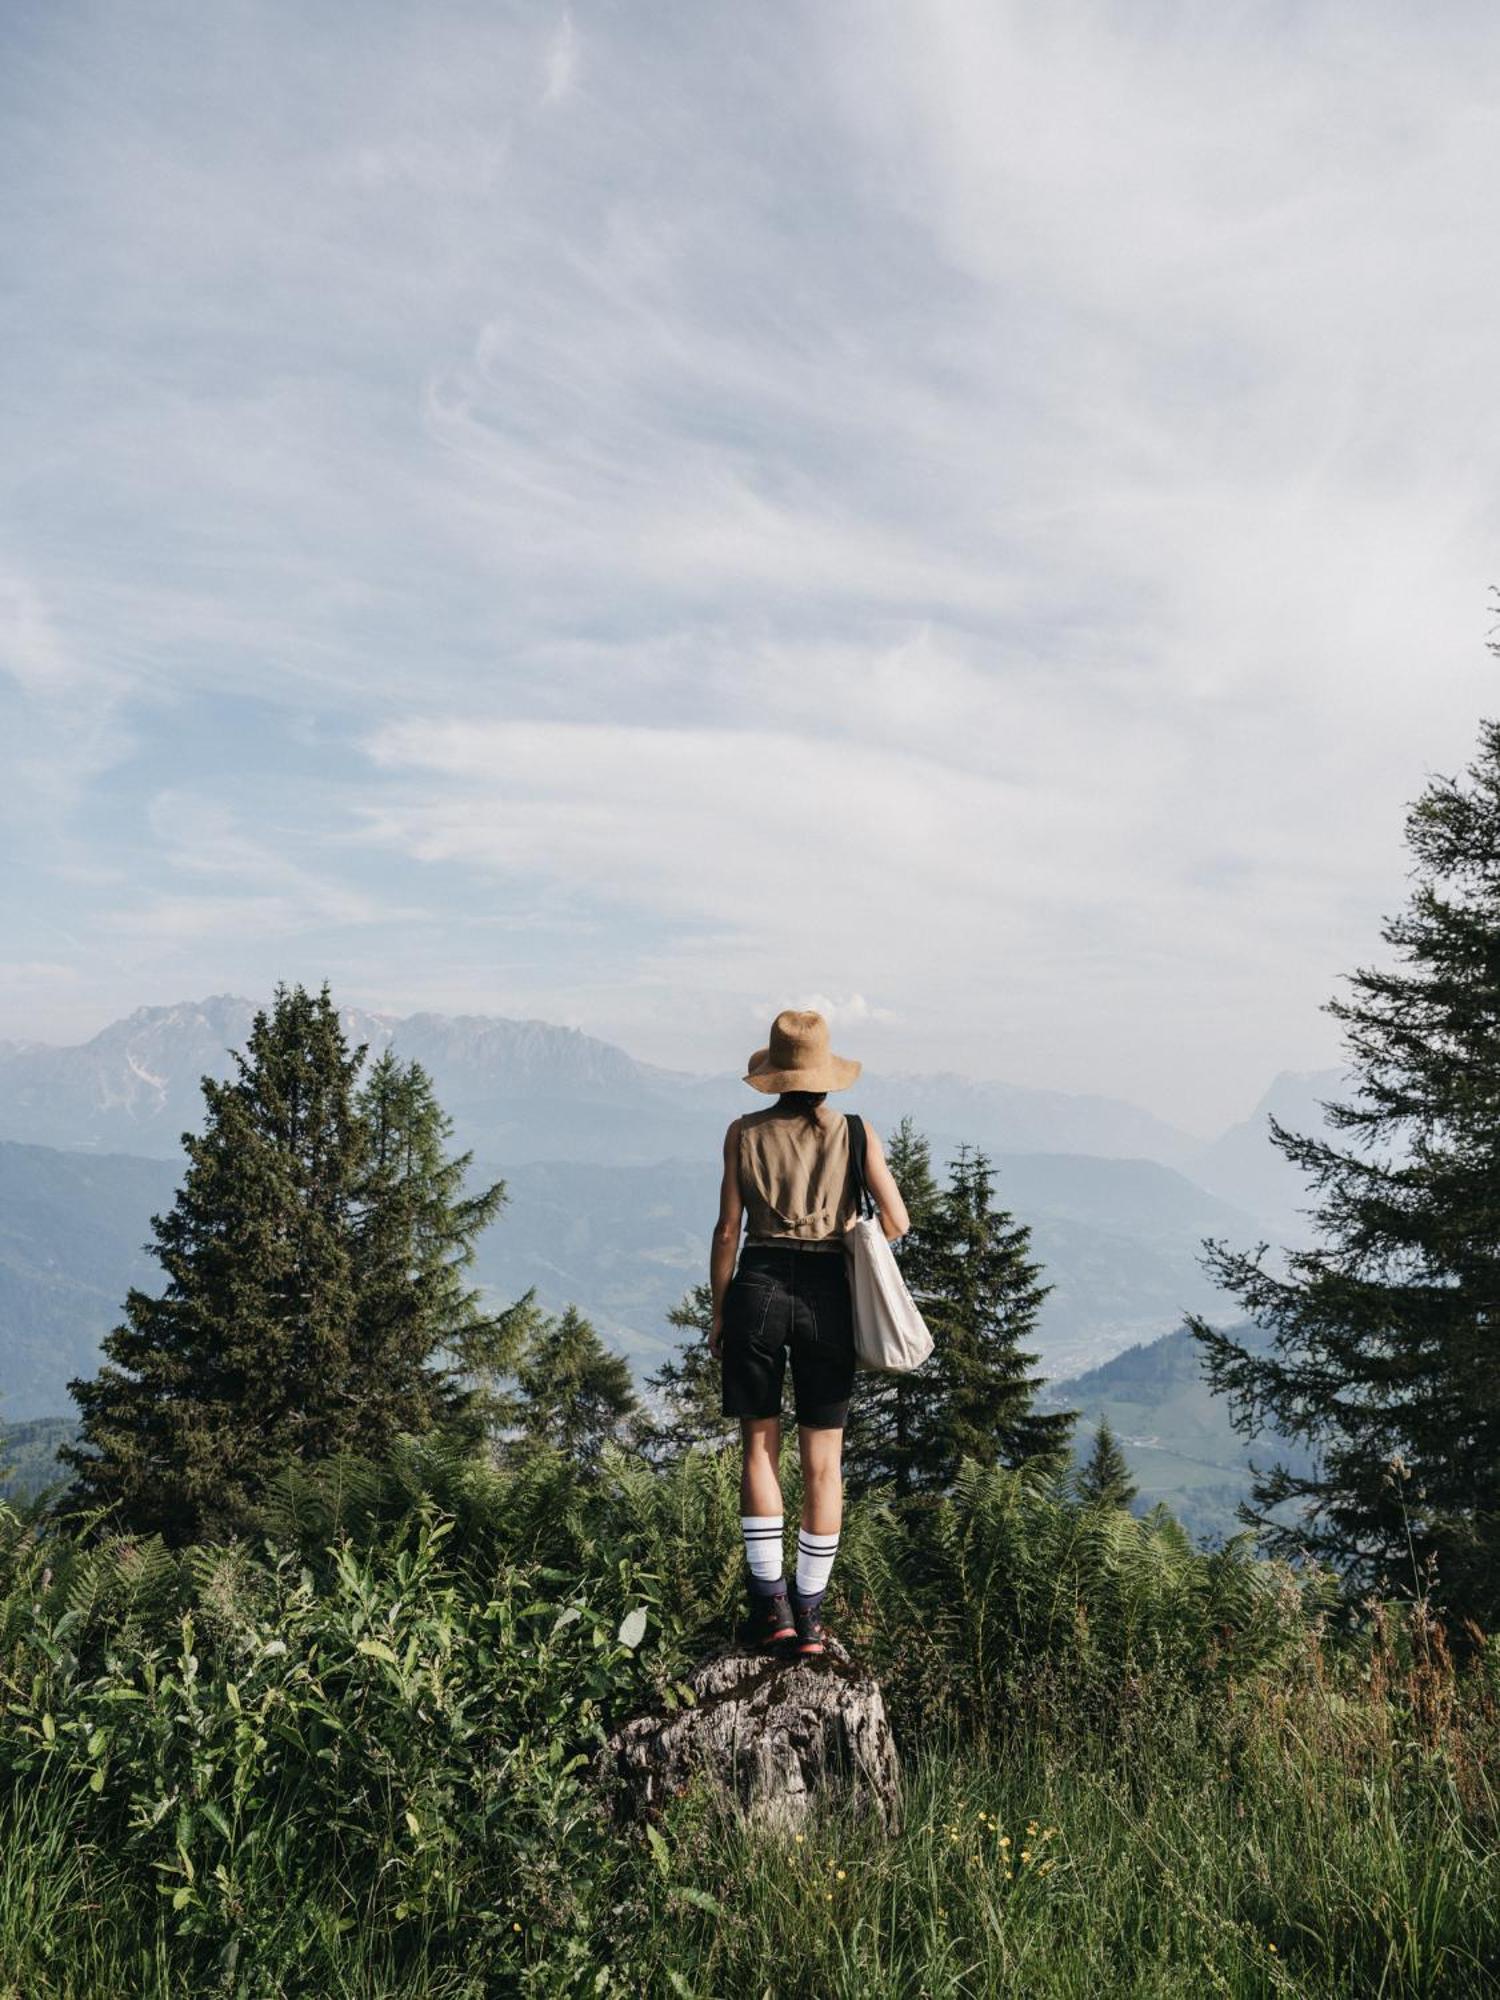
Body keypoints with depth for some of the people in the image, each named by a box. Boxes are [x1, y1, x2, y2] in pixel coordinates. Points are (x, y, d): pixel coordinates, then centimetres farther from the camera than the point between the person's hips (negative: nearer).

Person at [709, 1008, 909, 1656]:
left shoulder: (745, 1133, 0)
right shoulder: (855, 1133, 0)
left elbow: (727, 1231, -2)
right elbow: (897, 1222, -4)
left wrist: (718, 1314, 7)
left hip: (758, 1287, 0)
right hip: (826, 1294, 1)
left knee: (759, 1448, 13)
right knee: (823, 1460, 9)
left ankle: (770, 1602, 9)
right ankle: (809, 1614, 14)